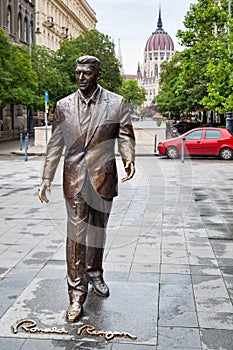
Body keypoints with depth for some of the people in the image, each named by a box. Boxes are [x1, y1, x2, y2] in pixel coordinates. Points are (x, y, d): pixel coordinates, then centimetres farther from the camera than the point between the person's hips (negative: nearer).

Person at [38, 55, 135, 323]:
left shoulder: (116, 103, 1)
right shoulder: (64, 105, 5)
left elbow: (125, 136, 1)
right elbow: (55, 144, 5)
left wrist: (128, 159, -21)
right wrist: (47, 178, -1)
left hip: (103, 177, 1)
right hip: (74, 179, 0)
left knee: (98, 229, 16)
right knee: (76, 234, -4)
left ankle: (94, 273, 38)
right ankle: (76, 294, 3)